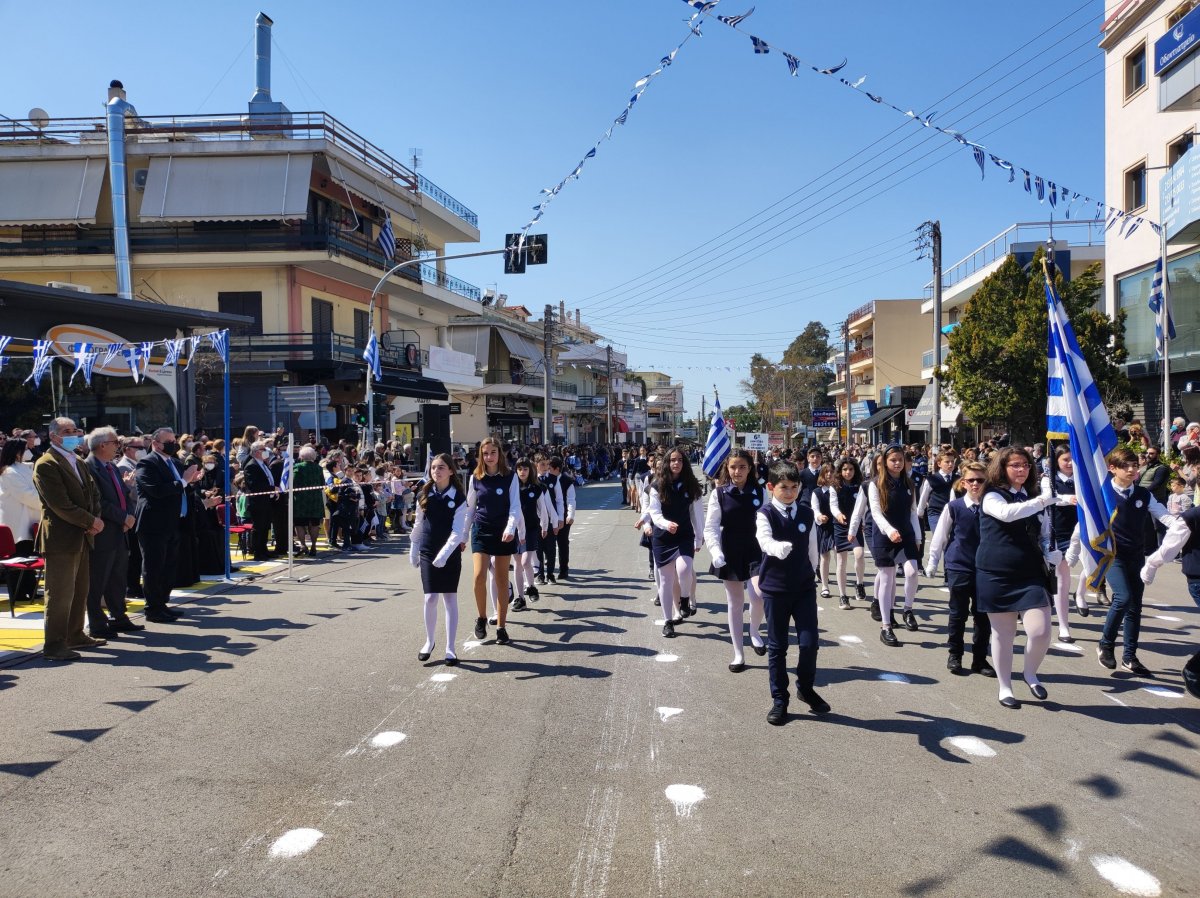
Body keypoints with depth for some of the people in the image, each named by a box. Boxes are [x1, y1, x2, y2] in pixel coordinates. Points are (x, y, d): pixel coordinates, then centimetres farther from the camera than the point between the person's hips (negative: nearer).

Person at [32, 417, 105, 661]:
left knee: (80, 591, 15)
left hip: (82, 536, 9)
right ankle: (53, 645, 4)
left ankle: (75, 635, 26)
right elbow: (61, 505, -19)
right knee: (60, 594, -4)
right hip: (61, 538, -9)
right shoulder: (45, 465, -13)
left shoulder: (78, 462, 16)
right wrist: (91, 522, -13)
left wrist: (95, 520, -3)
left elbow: (93, 493, 16)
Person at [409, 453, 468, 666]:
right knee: (430, 598, -2)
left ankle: (450, 648, 9)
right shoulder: (424, 496, 2)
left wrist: (444, 554, -22)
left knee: (450, 599, 3)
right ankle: (429, 641, 18)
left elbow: (457, 531, -12)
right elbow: (418, 525, 11)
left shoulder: (458, 498, -7)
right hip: (428, 553, 2)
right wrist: (413, 551, 13)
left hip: (450, 554, -2)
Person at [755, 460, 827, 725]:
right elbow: (765, 540, -30)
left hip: (804, 586, 3)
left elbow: (812, 547, 12)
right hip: (775, 588, -3)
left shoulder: (807, 514, 3)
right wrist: (780, 548, -49)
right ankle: (779, 699, 19)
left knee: (809, 642, -1)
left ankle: (806, 688, 25)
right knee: (777, 646, 6)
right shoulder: (765, 514, -9)